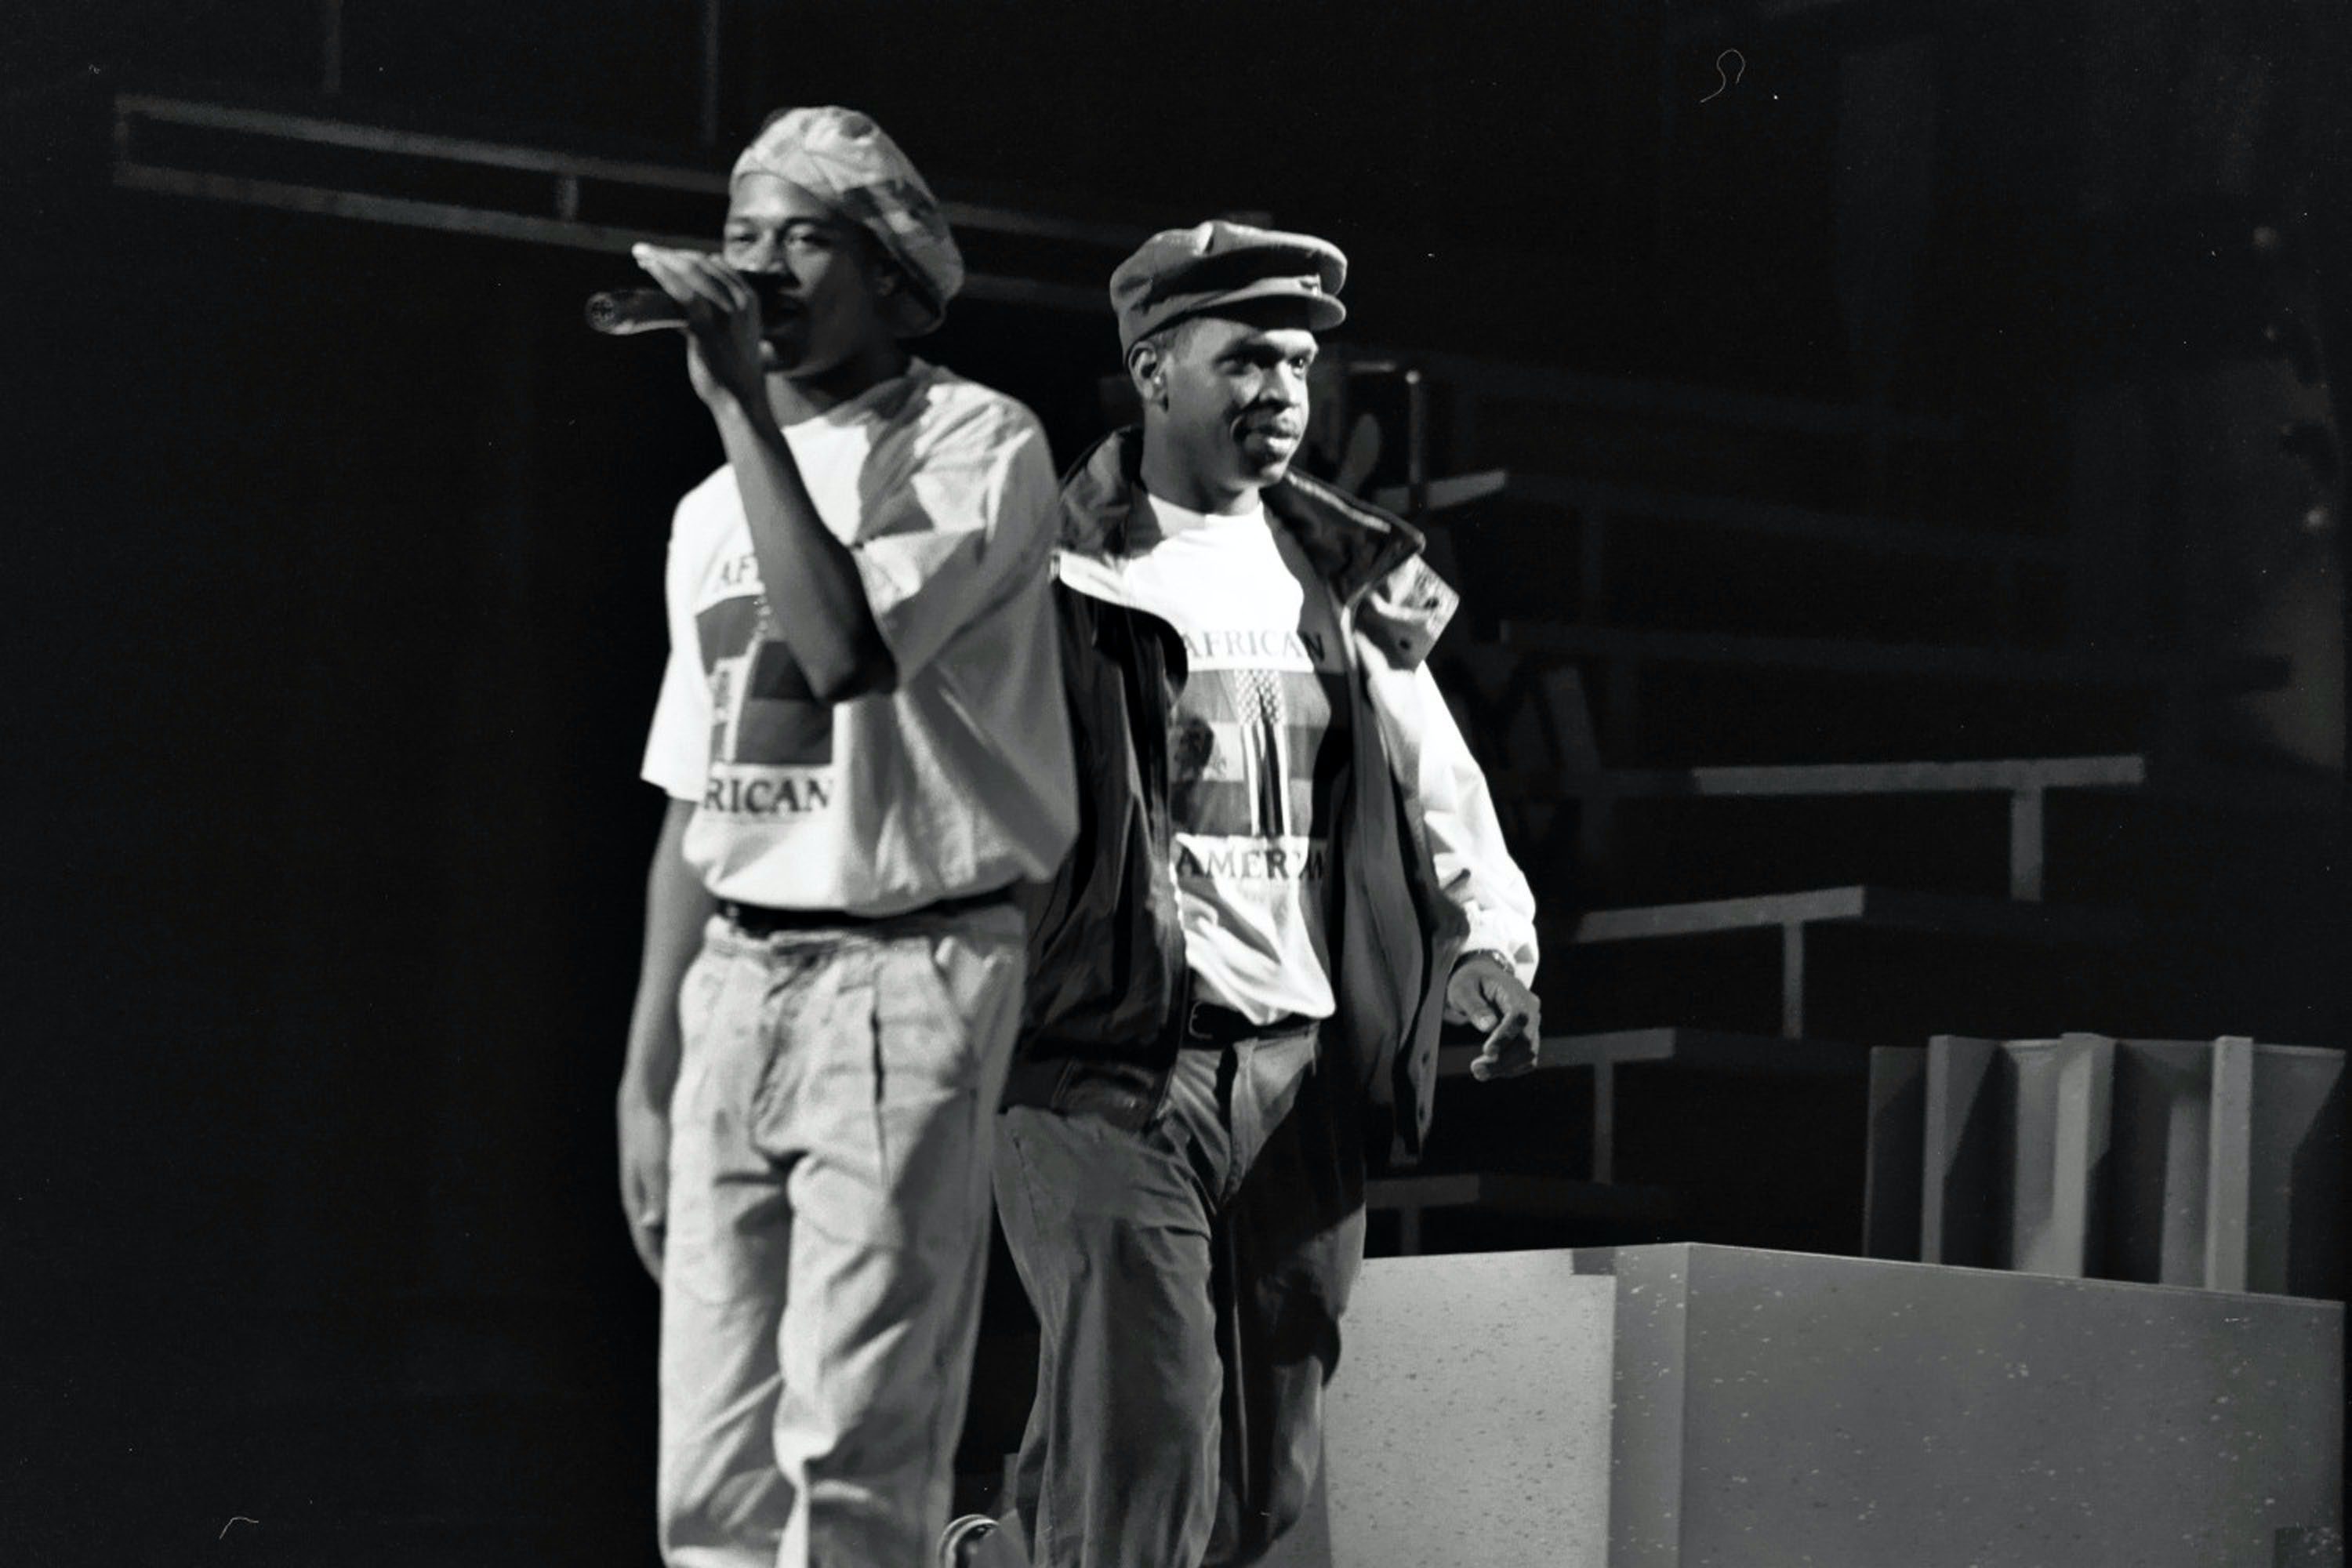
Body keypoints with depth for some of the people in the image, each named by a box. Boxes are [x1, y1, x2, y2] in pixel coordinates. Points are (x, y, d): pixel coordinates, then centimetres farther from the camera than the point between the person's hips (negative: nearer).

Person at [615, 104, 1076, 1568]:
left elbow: (849, 650, -21)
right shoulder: (718, 507, 19)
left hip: (908, 971, -7)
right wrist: (645, 1077, 17)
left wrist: (741, 403, -16)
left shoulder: (977, 442, -3)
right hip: (734, 980, 7)